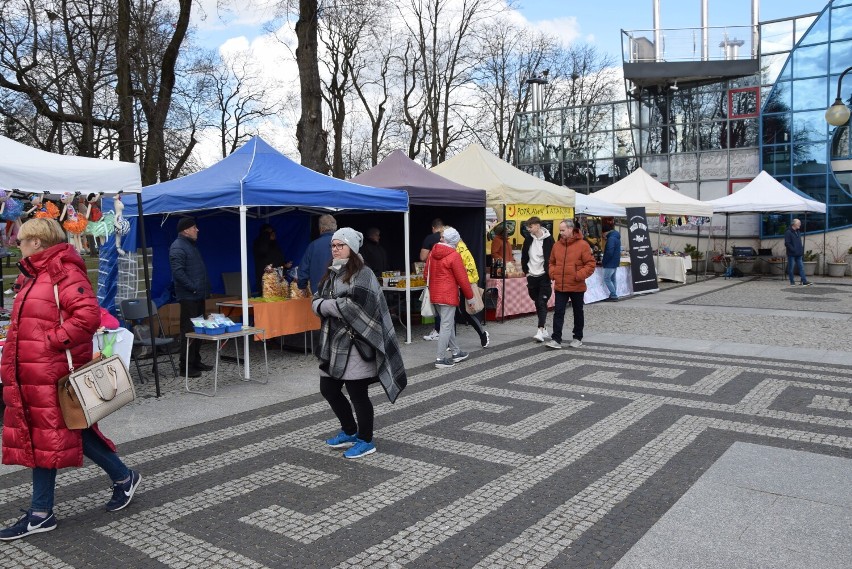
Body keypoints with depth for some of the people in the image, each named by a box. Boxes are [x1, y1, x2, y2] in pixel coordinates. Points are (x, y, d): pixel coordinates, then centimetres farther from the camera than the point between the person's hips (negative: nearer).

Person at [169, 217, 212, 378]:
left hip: (198, 295, 10)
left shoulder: (191, 245, 19)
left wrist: (205, 288, 17)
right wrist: (193, 287, -20)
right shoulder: (178, 247, -13)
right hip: (188, 297, -10)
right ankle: (186, 365, 0)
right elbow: (178, 272, -22)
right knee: (188, 331, -6)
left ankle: (196, 361, 23)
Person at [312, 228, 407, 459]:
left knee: (357, 393, -1)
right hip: (333, 342, 8)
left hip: (355, 343, -8)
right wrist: (331, 305, -11)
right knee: (328, 389, 13)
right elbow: (315, 301, 10)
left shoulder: (362, 274, -9)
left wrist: (328, 305, -11)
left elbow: (356, 305, -21)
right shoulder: (331, 274, 15)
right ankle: (349, 431, 33)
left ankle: (365, 441, 16)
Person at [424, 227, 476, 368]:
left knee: (449, 324, 18)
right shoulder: (454, 256, -14)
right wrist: (470, 297, -1)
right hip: (448, 296, -8)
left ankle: (455, 352, 28)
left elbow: (426, 273, 13)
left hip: (435, 295, 8)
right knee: (446, 326, -3)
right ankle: (440, 359, -2)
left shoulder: (433, 253, 6)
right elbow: (462, 279, -11)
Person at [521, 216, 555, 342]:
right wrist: (526, 271, 8)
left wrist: (549, 273, -10)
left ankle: (540, 331, -15)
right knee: (538, 304, 11)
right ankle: (544, 330, 20)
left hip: (544, 276, -5)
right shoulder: (528, 240, 6)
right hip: (532, 276, 5)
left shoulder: (548, 240, -8)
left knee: (542, 303, -11)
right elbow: (524, 257, 14)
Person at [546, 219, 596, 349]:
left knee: (578, 312, 12)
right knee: (558, 312, -3)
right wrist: (553, 273, 0)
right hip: (560, 286, 3)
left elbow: (590, 264, -9)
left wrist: (579, 275, -18)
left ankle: (578, 338, 25)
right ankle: (556, 339, -3)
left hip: (577, 287, -3)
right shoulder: (557, 245, 6)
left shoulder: (582, 245, -9)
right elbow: (551, 262, 18)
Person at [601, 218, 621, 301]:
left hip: (610, 263, -10)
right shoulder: (616, 236, 14)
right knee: (612, 279, 14)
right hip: (615, 262, 10)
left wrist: (603, 262, -13)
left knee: (607, 279, -6)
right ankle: (613, 295, 18)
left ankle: (614, 295, -7)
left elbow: (609, 252, -24)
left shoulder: (611, 238, -19)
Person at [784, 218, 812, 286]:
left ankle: (804, 281, 1)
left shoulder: (798, 232, 15)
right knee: (791, 268, 0)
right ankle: (792, 282, 8)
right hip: (791, 254, -7)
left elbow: (800, 243, 23)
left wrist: (802, 251, 12)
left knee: (801, 267, 3)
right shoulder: (788, 232, -9)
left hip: (798, 255, 7)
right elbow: (787, 243, -15)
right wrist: (794, 250, -19)